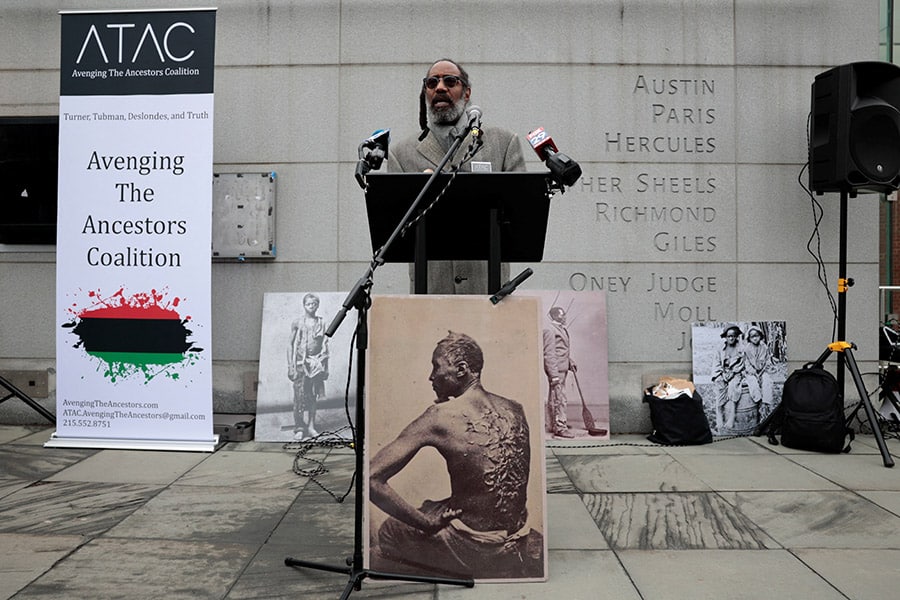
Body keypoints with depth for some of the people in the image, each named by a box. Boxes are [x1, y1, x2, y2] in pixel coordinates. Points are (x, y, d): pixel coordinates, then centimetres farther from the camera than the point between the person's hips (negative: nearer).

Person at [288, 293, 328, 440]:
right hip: (301, 362, -2)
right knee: (300, 396, -3)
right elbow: (292, 345, 5)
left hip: (316, 362, 2)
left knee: (314, 395, 4)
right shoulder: (297, 323, 3)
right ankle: (299, 428, 3)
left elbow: (325, 346, 11)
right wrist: (291, 366, -1)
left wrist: (325, 366, 8)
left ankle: (311, 426, 13)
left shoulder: (321, 323, 9)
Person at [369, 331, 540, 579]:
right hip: (516, 546, 6)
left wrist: (428, 523, -15)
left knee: (386, 534, 19)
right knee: (429, 507, 30)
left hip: (474, 550, -6)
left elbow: (372, 479, -21)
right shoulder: (516, 410, 0)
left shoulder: (439, 417, -16)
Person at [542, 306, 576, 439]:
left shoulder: (562, 329, 16)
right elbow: (548, 354, -20)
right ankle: (560, 428, -4)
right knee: (560, 399, -8)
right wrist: (554, 374, -23)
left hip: (562, 368, 10)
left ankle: (553, 425, 26)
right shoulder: (549, 330, -15)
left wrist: (570, 361, 15)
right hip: (555, 369, -10)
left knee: (553, 398, 17)